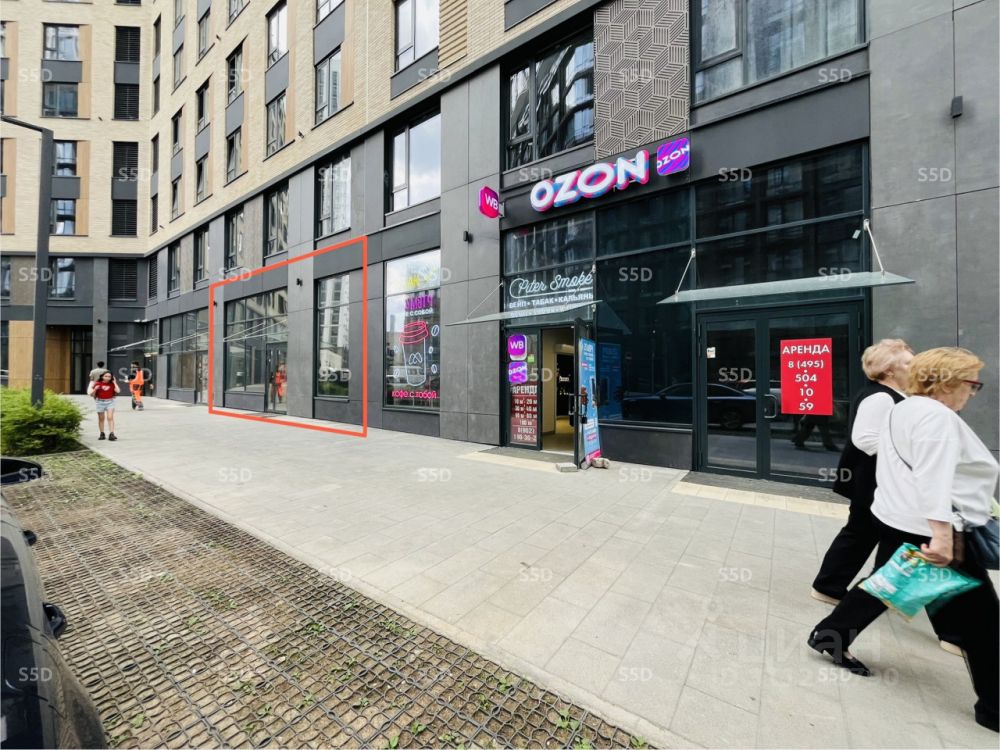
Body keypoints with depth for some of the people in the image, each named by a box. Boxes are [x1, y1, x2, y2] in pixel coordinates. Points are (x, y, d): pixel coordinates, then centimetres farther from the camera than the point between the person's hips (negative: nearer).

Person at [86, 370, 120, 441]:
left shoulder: (112, 384, 2)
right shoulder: (97, 384, 0)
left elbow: (118, 391, -15)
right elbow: (92, 394, 3)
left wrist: (114, 382, -7)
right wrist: (95, 389, -17)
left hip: (110, 402, -1)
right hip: (100, 402, 1)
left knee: (110, 418, -10)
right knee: (101, 419, 10)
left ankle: (111, 434, -14)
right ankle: (102, 434, 20)